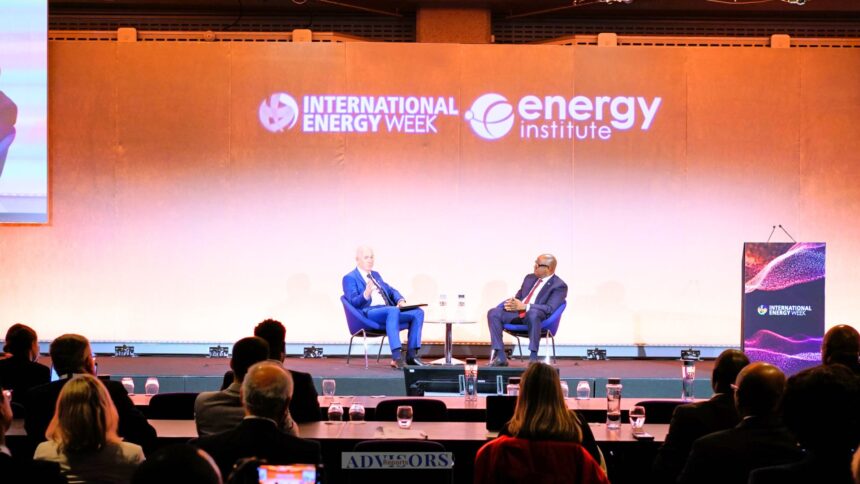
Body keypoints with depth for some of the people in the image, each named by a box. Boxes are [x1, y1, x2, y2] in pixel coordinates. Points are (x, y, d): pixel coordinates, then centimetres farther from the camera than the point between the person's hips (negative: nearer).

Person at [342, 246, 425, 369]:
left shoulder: (375, 274, 28)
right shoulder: (350, 278, 3)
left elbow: (391, 290, 24)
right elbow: (353, 302, -10)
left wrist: (401, 301, 2)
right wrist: (366, 294, -31)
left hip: (389, 311, 8)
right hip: (369, 313, -8)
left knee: (418, 312, -12)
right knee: (393, 310, -39)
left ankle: (411, 355, -14)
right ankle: (396, 357, -47)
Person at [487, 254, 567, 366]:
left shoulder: (559, 285, -2)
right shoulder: (530, 278, 20)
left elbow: (550, 308, -13)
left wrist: (524, 306, -22)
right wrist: (512, 303, -1)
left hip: (536, 315, -6)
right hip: (518, 312, 6)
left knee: (533, 313, -42)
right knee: (493, 313, -18)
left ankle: (533, 357, -35)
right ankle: (500, 357, -18)